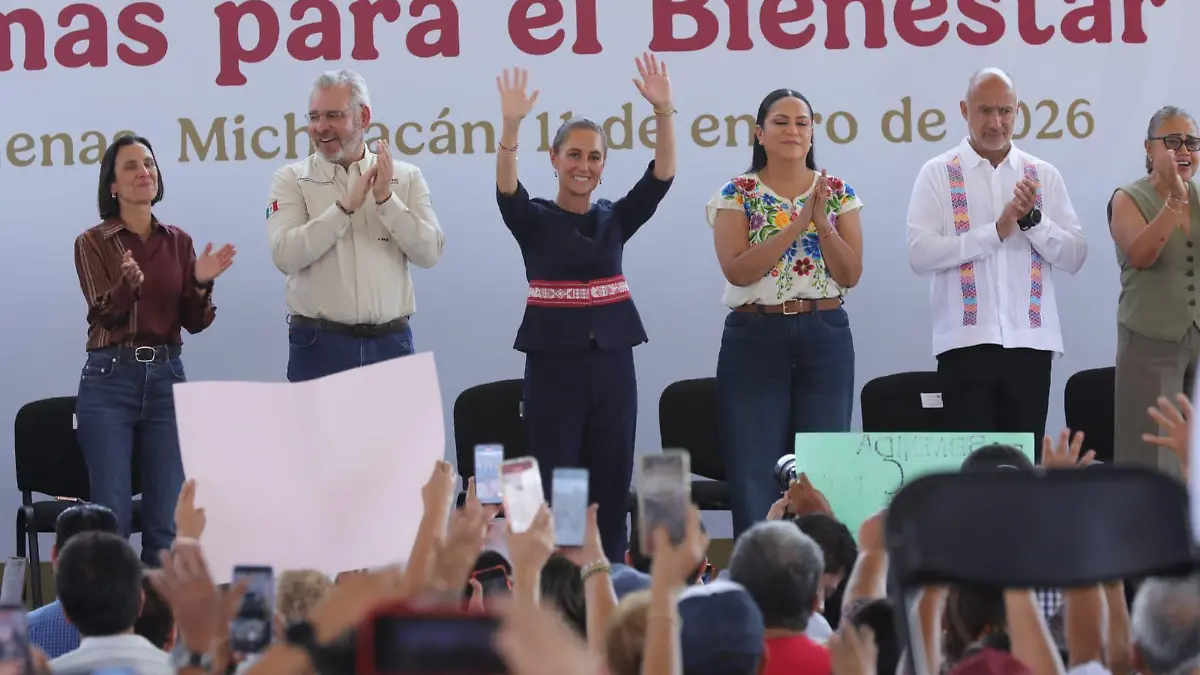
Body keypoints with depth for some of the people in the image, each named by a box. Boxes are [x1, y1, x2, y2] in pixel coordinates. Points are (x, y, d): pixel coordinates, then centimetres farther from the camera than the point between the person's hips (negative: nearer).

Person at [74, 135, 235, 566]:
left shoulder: (178, 242, 11)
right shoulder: (92, 243, 1)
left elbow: (194, 322, 8)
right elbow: (104, 312, -12)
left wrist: (201, 284, -12)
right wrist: (129, 282, -32)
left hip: (167, 377, 3)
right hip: (110, 378, -3)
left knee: (167, 519, 1)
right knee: (112, 515, -7)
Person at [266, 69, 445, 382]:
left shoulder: (407, 177, 8)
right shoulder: (291, 180, 4)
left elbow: (430, 253, -1)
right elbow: (285, 256, -11)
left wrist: (386, 199, -11)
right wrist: (346, 206, -14)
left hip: (390, 343, 1)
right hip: (319, 345, -1)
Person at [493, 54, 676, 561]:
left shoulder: (615, 220, 8)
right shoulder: (534, 221, 0)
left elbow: (660, 179, -5)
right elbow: (506, 190, -20)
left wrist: (663, 113, -19)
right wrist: (511, 126, -36)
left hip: (611, 361, 3)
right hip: (553, 361, -3)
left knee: (611, 488, 6)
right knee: (554, 489, 0)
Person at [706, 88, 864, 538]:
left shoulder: (838, 193, 7)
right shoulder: (738, 194, 1)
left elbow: (851, 275, 0)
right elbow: (737, 270, -13)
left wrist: (823, 225, -15)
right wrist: (797, 224, -17)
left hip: (825, 337, 2)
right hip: (756, 337, -2)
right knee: (754, 471, -4)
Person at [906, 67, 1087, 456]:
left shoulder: (1044, 175, 10)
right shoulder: (938, 174, 3)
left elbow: (1074, 257, 5)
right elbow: (920, 254, -10)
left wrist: (1032, 219, -11)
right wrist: (997, 231, -13)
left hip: (1030, 340, 2)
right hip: (966, 340, -2)